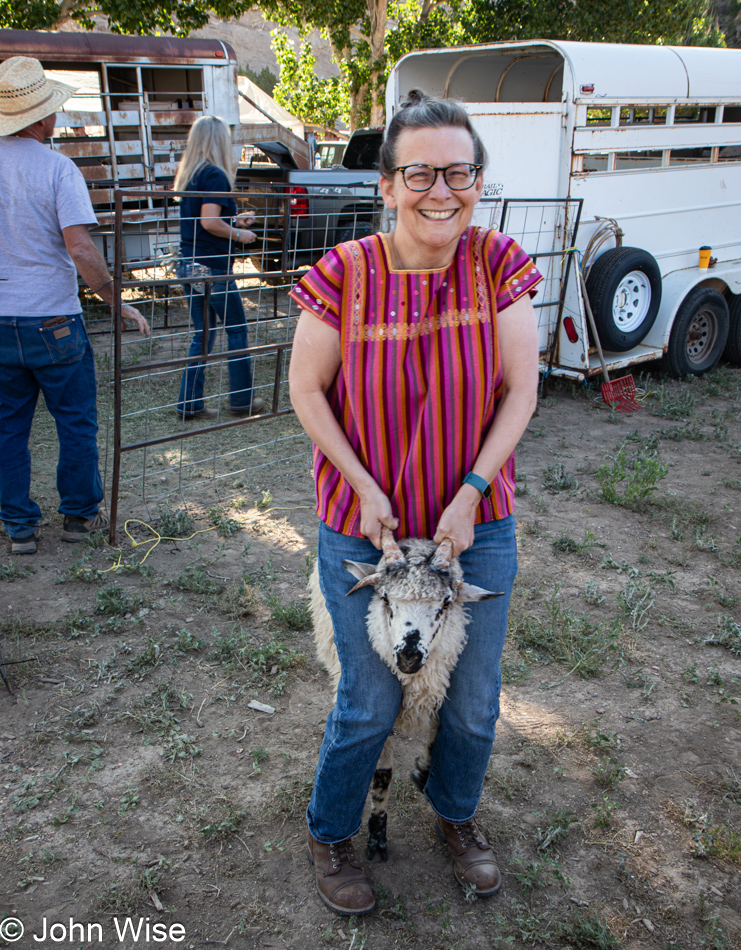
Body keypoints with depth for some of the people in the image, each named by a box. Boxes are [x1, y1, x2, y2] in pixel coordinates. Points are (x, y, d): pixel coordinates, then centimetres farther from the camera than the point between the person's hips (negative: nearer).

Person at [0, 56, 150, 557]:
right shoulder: (57, 168, -12)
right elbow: (81, 249, -20)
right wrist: (118, 303, -11)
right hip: (53, 320, -4)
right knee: (76, 421, 12)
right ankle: (80, 514, 24)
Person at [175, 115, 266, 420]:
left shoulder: (188, 175, 13)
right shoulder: (215, 175, -13)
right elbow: (210, 222, -22)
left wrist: (234, 220, 22)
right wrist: (239, 234, -7)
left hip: (189, 265, 8)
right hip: (212, 267, -8)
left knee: (202, 335, 13)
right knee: (237, 331, 6)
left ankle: (190, 403, 14)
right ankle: (242, 400, 14)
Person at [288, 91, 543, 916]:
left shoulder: (499, 264, -8)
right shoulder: (344, 274, -13)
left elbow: (520, 390, -7)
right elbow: (306, 390, -6)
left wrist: (471, 494, -14)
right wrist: (365, 488, -12)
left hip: (476, 527, 2)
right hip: (364, 530, -2)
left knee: (474, 702, 16)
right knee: (370, 705, 10)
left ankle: (456, 816, 47)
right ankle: (329, 835, 39)